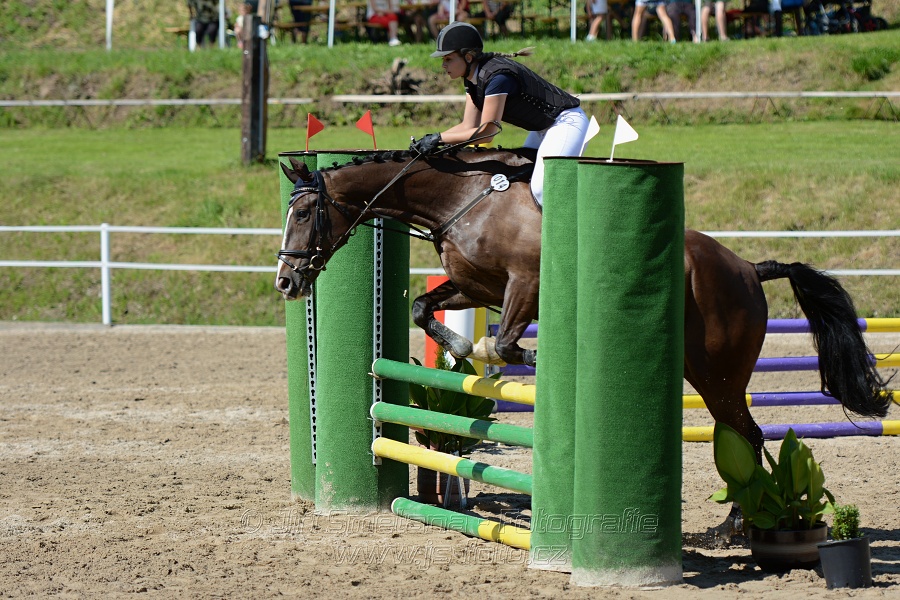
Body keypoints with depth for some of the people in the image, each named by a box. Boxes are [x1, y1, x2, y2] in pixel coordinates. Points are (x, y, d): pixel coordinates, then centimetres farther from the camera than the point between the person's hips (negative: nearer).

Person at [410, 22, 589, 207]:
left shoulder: (497, 76, -28)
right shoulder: (473, 78, 1)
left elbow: (486, 132, -26)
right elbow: (469, 126, 3)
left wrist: (438, 138, -23)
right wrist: (428, 140, -8)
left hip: (567, 121, -11)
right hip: (543, 128, 11)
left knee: (541, 190, -24)